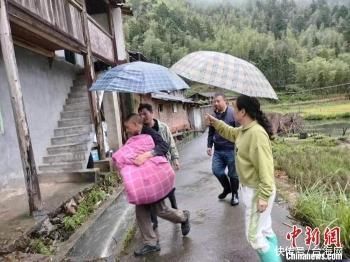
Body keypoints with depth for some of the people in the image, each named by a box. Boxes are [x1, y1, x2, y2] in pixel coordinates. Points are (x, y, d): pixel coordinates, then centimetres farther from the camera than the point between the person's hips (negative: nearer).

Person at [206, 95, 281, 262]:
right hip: (249, 188, 10)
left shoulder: (256, 133, -26)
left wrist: (264, 196, -27)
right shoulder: (244, 130, 5)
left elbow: (265, 167, -28)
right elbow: (231, 133, 28)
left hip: (257, 191, -10)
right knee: (265, 231, 22)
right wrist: (215, 123, 19)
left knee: (254, 235, 3)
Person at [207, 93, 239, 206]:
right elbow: (211, 132, 17)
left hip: (231, 149, -5)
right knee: (216, 170, 5)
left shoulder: (233, 113, -12)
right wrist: (209, 146, 11)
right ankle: (227, 188, 33)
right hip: (218, 150, 6)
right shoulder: (214, 115, 8)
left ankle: (235, 194, 29)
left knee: (233, 174, 7)